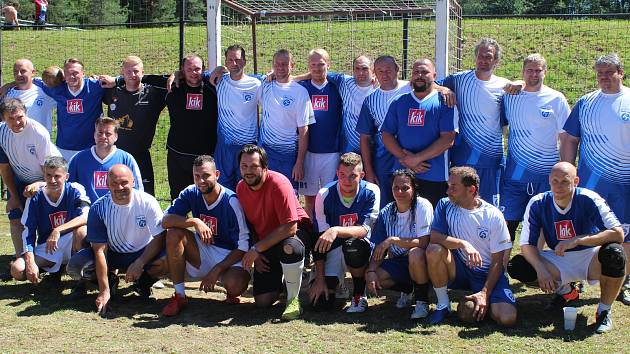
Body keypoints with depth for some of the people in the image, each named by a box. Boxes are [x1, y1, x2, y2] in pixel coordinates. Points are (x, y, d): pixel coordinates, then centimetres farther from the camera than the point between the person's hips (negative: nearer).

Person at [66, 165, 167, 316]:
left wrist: (139, 264, -29)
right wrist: (104, 291, -24)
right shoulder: (98, 208, -17)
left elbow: (159, 238, -16)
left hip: (143, 253, -1)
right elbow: (100, 250, -19)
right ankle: (110, 278, 8)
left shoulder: (147, 202, -18)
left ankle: (143, 281, 2)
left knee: (169, 261, -33)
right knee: (75, 266, -25)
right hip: (112, 254, 1)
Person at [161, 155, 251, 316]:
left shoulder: (231, 201, -18)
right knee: (174, 233, -21)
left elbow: (243, 247, -17)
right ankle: (179, 296, -12)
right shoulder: (191, 193, -6)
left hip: (229, 256, -4)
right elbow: (165, 220, -15)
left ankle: (232, 294, 7)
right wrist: (194, 222, -29)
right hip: (202, 252, 5)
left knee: (235, 285, -35)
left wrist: (216, 270, -24)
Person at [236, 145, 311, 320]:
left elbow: (290, 227, -28)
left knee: (290, 247, -43)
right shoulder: (240, 188, -5)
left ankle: (293, 299, -20)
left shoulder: (278, 183, -24)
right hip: (265, 243, 5)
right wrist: (254, 254, -4)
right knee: (263, 301, -6)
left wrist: (257, 248, -26)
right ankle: (279, 279, 29)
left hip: (295, 231, -5)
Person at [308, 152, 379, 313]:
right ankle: (335, 281, 22)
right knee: (321, 302, -15)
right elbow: (318, 240, -12)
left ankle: (359, 295, -13)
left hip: (361, 247, -1)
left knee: (353, 245, -38)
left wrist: (336, 231, -43)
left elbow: (364, 229, -24)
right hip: (333, 250, 1)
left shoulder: (371, 192, -15)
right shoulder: (325, 195, -13)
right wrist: (319, 279, -15)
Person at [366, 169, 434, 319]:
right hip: (398, 262, 5)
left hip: (421, 262, -5)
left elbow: (423, 242, -25)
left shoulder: (422, 206, -16)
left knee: (415, 253, -38)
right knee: (371, 276, -19)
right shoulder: (386, 213, -2)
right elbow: (379, 248, -2)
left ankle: (422, 300, -12)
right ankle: (406, 289, 14)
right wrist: (371, 270, -19)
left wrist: (393, 240, -27)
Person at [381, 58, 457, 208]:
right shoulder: (398, 102, 14)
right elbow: (386, 135, 8)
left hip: (434, 178, -3)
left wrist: (416, 158, -12)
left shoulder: (444, 102, 2)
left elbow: (448, 139, -8)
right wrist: (405, 159, -8)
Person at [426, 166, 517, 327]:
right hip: (459, 270, 2)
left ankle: (483, 301, 10)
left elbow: (497, 261, -9)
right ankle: (443, 305, -10)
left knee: (507, 318, -26)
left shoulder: (493, 216, -12)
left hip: (487, 273, -2)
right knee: (434, 250, -30)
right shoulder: (445, 205, -5)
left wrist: (485, 293, -18)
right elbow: (434, 237, -18)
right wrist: (463, 244, -32)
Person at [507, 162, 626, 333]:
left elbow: (618, 234, -27)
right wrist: (541, 270, -28)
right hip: (558, 260, 3)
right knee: (517, 266, -20)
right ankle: (562, 288, 11)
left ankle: (604, 311, -10)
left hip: (590, 257, -3)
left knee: (614, 253, -35)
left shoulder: (589, 200, -19)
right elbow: (527, 244, -10)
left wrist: (576, 240, -34)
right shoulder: (537, 204, -10)